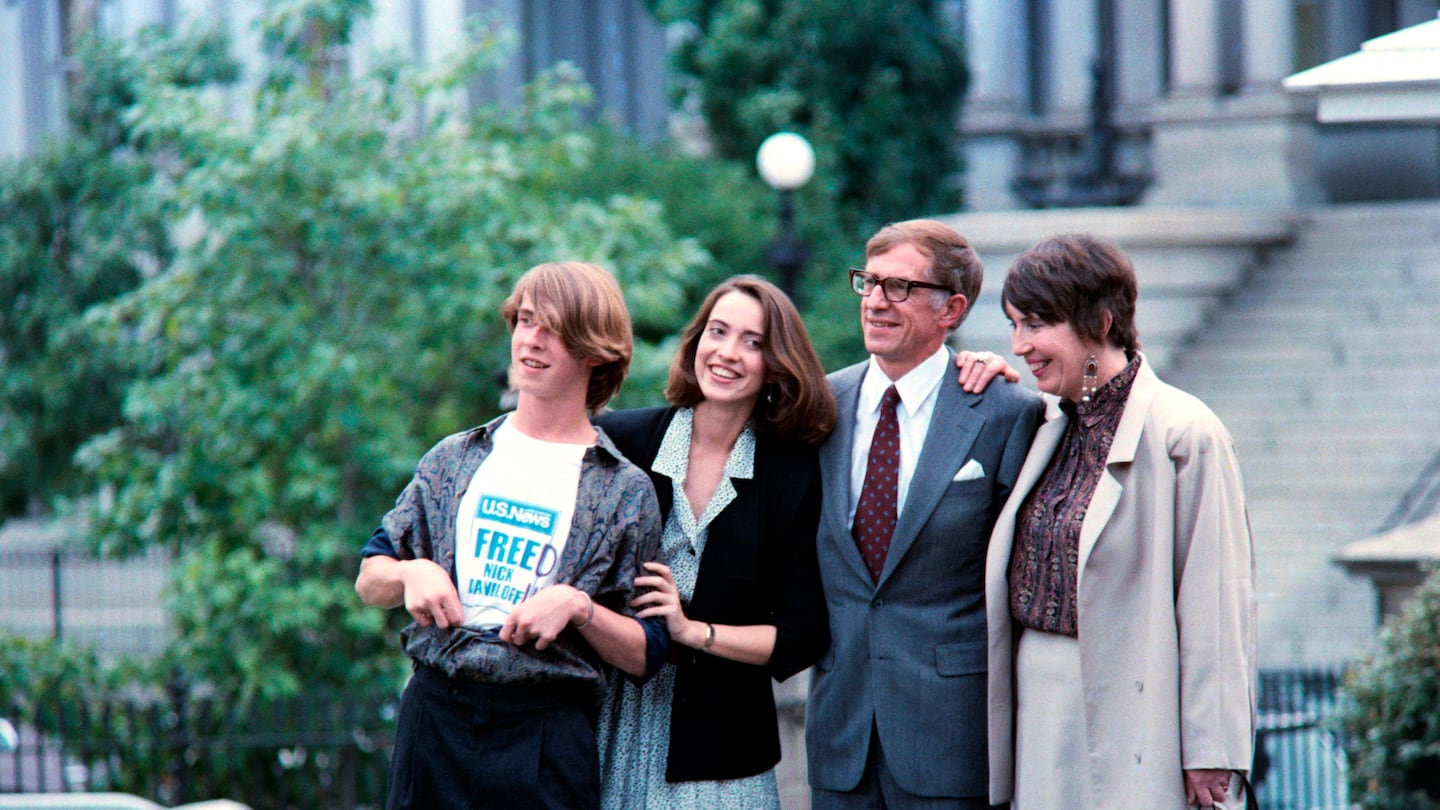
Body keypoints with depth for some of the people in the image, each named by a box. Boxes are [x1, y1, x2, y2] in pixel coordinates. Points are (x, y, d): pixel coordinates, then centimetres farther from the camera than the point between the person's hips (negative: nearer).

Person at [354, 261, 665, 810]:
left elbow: (645, 656, 4)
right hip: (433, 717, 2)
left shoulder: (626, 491, 5)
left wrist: (578, 607, -13)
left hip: (547, 735, -2)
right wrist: (412, 573, -4)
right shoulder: (454, 459, 13)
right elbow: (369, 581, 17)